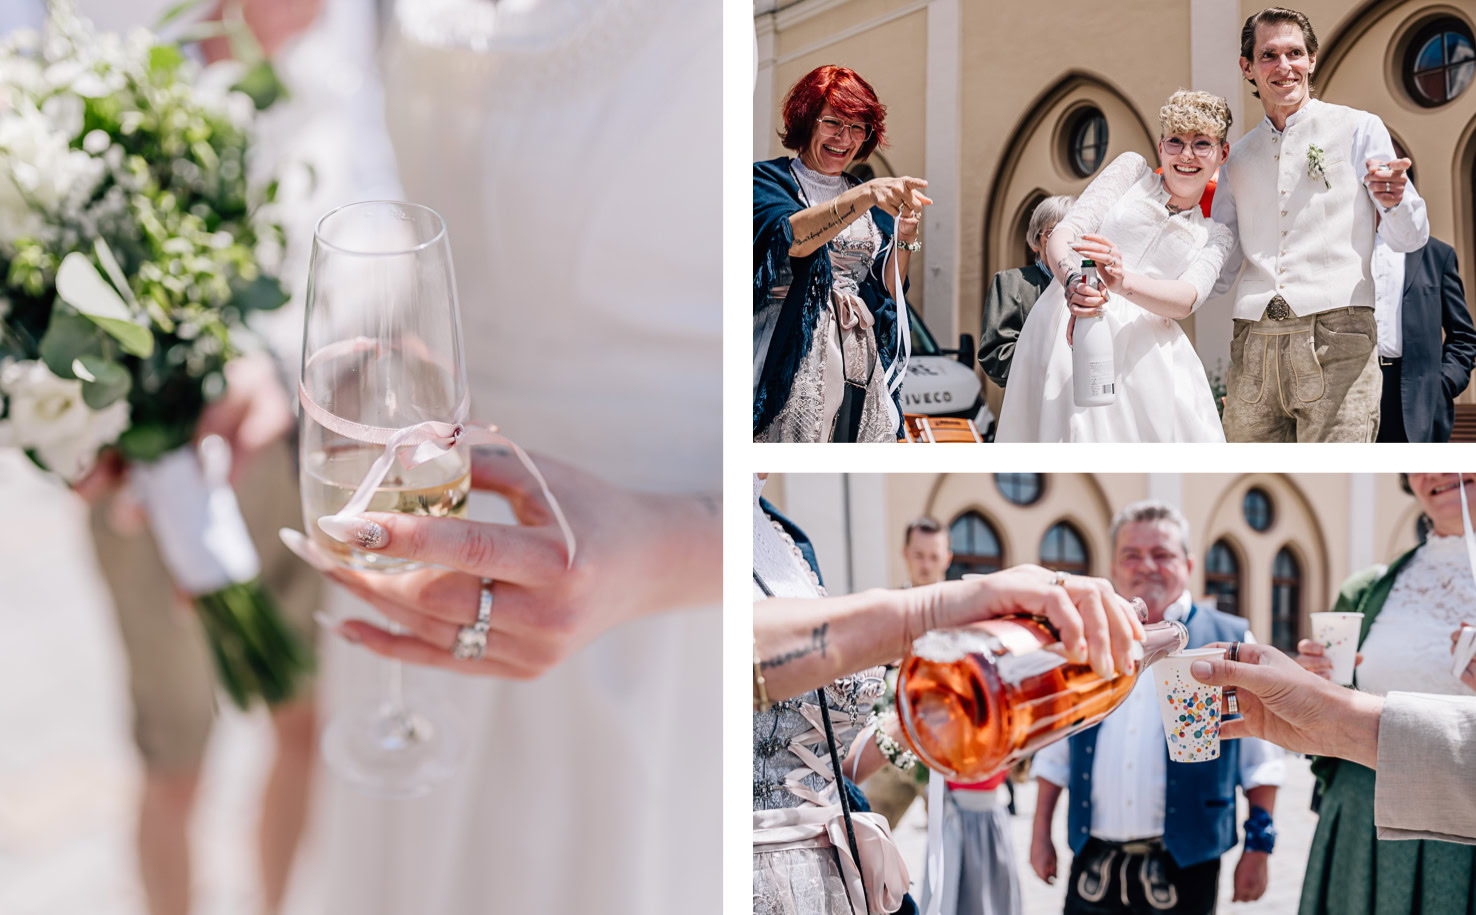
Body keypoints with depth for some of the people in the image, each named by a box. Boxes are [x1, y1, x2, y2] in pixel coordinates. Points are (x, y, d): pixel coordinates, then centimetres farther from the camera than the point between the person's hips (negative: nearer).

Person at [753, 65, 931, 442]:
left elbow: (887, 292, 16)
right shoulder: (768, 179, 3)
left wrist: (906, 237, -1)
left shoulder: (870, 198, 19)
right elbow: (792, 237, -20)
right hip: (793, 364, -5)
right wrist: (866, 195, -31)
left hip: (861, 366, 5)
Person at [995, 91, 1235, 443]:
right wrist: (1074, 283, -23)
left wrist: (1123, 281, -24)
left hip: (1141, 345, 2)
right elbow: (1061, 236, 2)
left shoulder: (1216, 236, 21)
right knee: (1074, 431, -15)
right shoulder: (1132, 168, 16)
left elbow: (1188, 298, -1)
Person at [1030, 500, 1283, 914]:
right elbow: (1055, 751, 13)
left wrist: (1258, 848, -3)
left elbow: (1260, 760, 1)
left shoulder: (1229, 641, 0)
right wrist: (1041, 833, 11)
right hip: (1093, 865, 2)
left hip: (1185, 865, -2)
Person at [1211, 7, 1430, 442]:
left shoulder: (1358, 129, 11)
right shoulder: (1239, 157, 22)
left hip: (1335, 339, -4)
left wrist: (1392, 201, -14)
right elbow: (1218, 269, 23)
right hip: (1253, 344, 4)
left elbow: (1411, 239, 8)